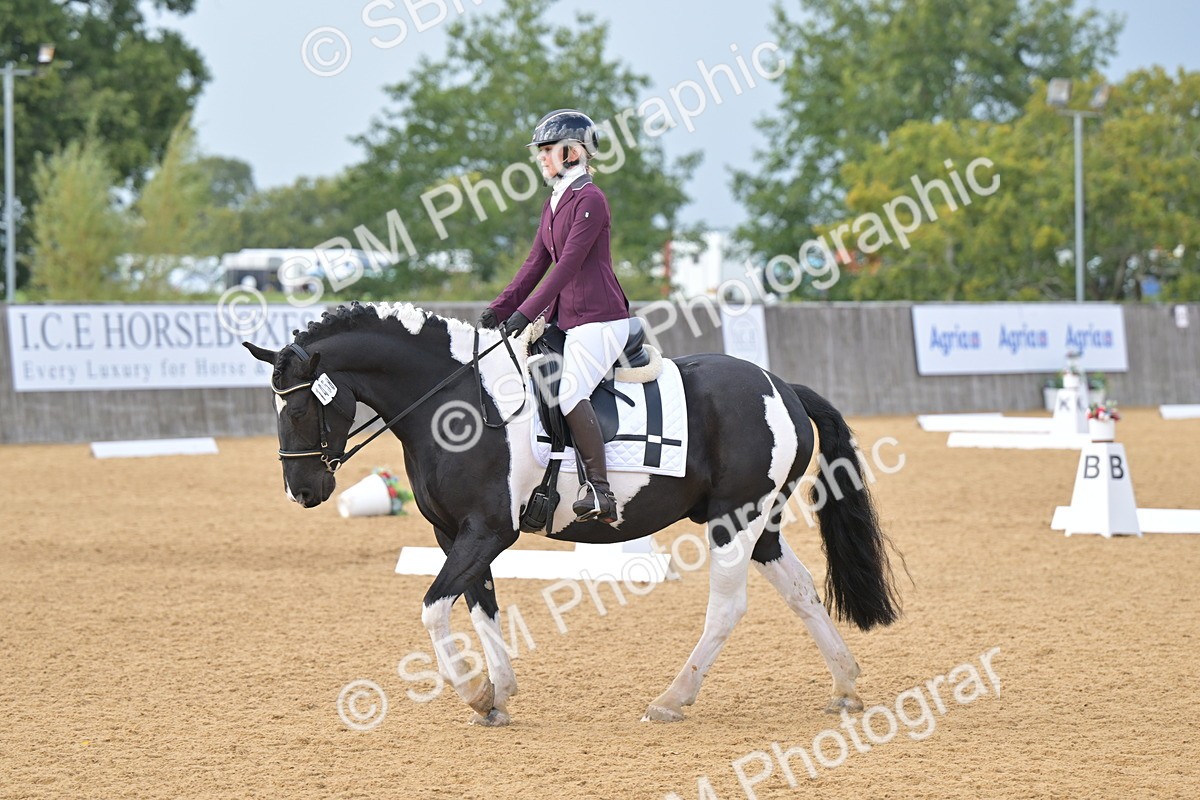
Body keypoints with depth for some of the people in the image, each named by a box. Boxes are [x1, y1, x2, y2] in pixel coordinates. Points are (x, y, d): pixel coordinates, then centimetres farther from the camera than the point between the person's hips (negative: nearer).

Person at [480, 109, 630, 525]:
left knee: (570, 391, -26)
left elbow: (568, 265, -20)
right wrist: (498, 309, 5)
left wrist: (526, 313, -26)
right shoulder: (554, 201, 16)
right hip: (565, 319, 10)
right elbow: (536, 263, 15)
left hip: (599, 319, -10)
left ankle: (600, 491, -24)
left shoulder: (589, 200, -13)